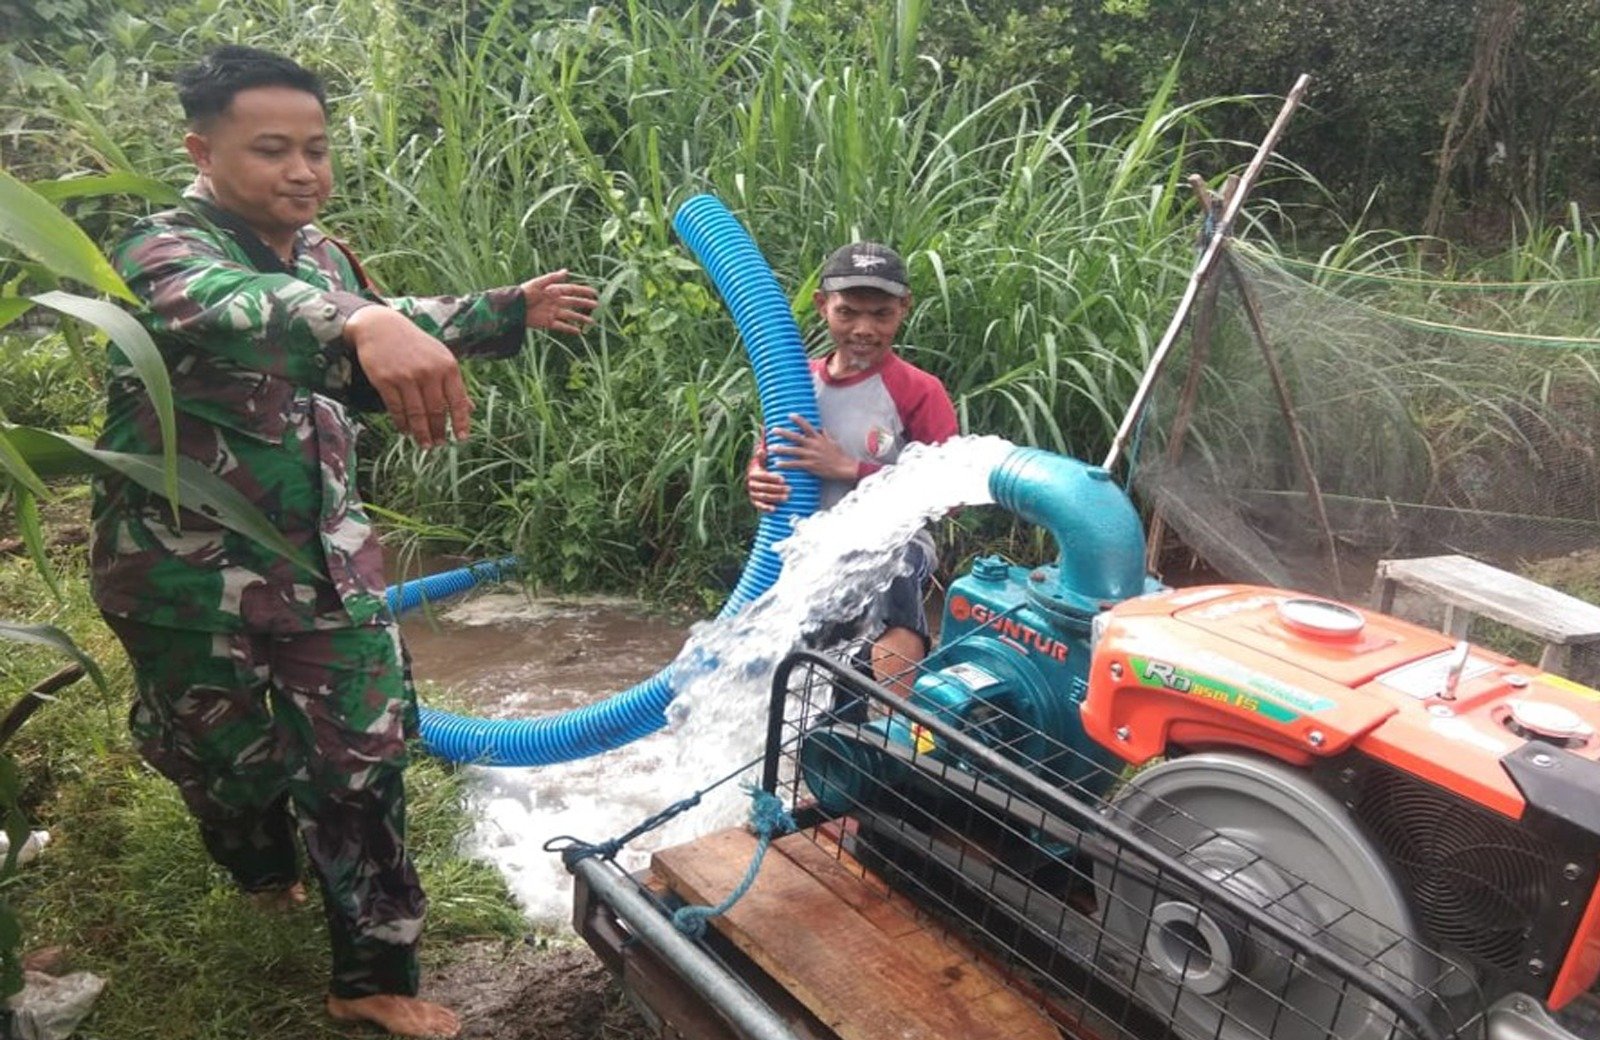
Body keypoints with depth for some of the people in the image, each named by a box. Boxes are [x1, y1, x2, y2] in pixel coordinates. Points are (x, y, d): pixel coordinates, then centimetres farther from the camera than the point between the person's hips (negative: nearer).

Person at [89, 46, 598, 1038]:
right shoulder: (165, 251, -17)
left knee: (364, 760, 4)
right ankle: (266, 870, 50)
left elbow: (374, 356, 24)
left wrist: (506, 312, 18)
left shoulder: (322, 252, 6)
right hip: (192, 580, -5)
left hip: (326, 564, 5)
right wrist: (360, 321, -63)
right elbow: (233, 306, -42)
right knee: (230, 760, 14)